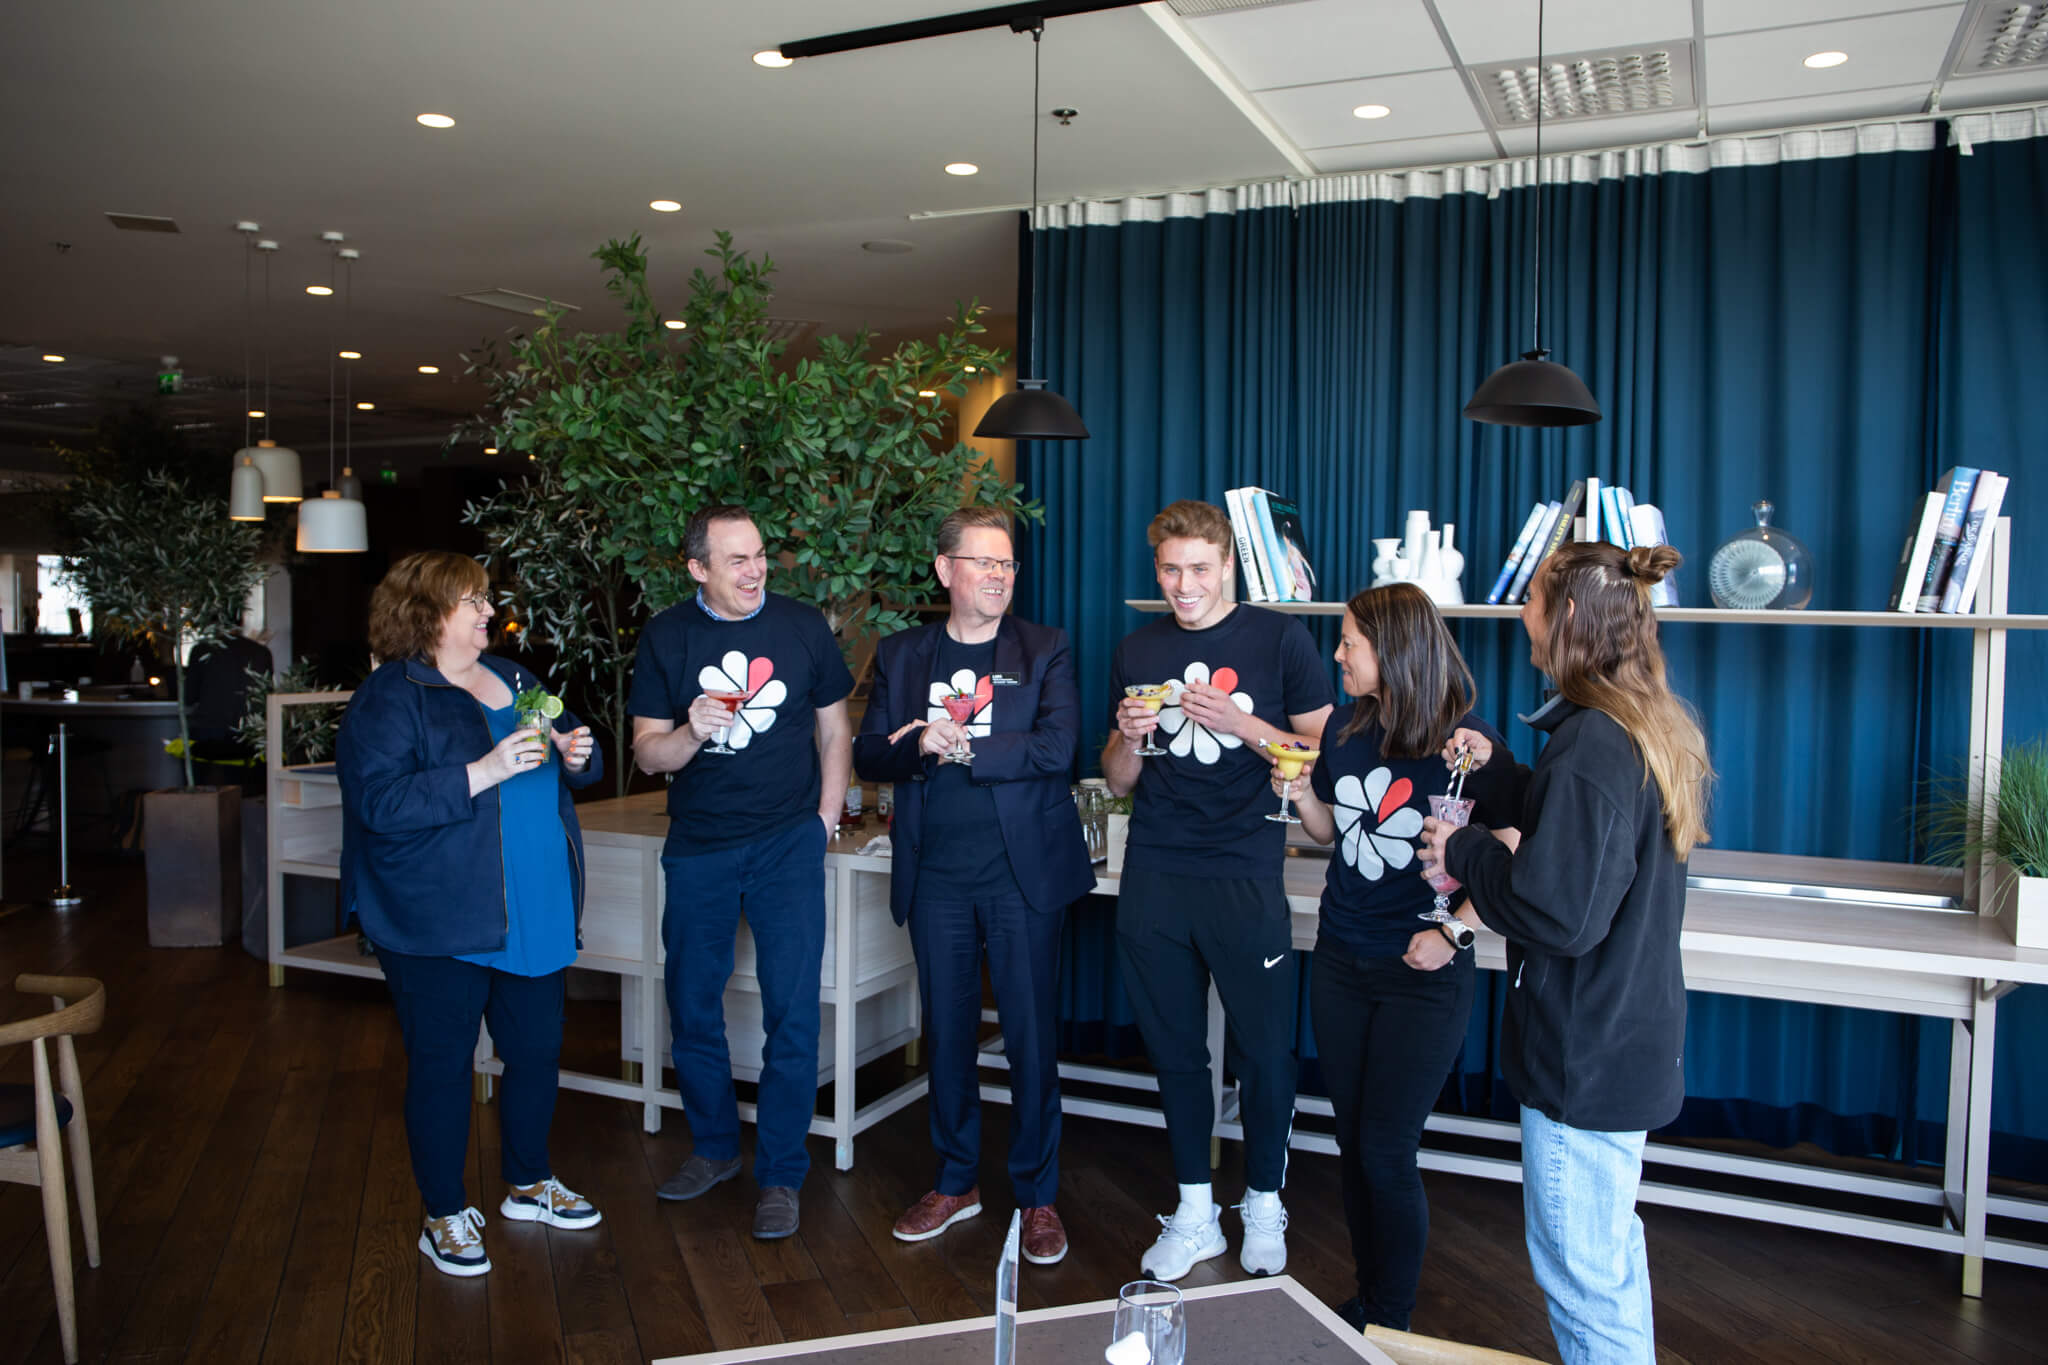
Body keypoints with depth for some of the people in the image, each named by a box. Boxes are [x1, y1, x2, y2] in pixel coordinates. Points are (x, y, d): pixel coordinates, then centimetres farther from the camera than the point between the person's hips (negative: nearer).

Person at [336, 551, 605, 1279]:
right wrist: (483, 772, -27)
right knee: (442, 1063, 6)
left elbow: (569, 766, 22)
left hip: (534, 913, 7)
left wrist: (576, 757, -2)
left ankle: (528, 1183, 36)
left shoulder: (515, 680, 12)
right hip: (438, 920, -6)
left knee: (538, 1050, 15)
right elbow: (380, 801, -22)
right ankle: (445, 1217, 23)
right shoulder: (386, 699, -9)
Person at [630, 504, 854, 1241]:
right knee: (692, 1007, 11)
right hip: (698, 849, 2)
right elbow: (647, 753, 0)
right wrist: (691, 731, -21)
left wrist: (825, 818, 1)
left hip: (787, 845, -1)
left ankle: (779, 1174, 11)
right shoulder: (665, 637, 0)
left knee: (792, 1012, -3)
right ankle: (715, 1145, 32)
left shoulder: (802, 626, 0)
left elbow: (834, 730, 8)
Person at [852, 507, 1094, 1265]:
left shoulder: (1045, 650, 1)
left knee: (1031, 1038, 3)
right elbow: (868, 755, 3)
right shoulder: (901, 655, 9)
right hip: (936, 876, 3)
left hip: (1021, 874, -2)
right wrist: (919, 749, -18)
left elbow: (1057, 748, -13)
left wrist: (955, 748, -13)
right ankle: (956, 1183, 30)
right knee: (946, 1033, 13)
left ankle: (1037, 1197, 18)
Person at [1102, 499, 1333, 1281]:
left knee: (1264, 1049, 3)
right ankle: (1194, 1214, 27)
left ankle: (1264, 1209, 25)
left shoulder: (1280, 641, 0)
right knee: (1174, 1050, 11)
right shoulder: (1137, 651, 10)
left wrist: (1241, 724, -16)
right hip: (1155, 880, 3)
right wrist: (1129, 737, -7)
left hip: (1245, 878, -3)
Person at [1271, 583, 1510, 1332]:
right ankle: (1366, 1299, 30)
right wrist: (1300, 793, -4)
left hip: (1422, 976, -5)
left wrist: (1454, 933, -19)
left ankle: (1390, 1322, 19)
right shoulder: (1346, 730, 2)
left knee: (1386, 1151, 0)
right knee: (1353, 1142, 13)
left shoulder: (1468, 742, -14)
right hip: (1340, 961, 5)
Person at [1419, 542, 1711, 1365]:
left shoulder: (1590, 746, -24)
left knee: (1580, 1274, 4)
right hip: (1632, 1036, 10)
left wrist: (1466, 854, -13)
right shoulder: (1649, 732, 7)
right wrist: (1494, 766, 16)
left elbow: (1560, 913, -28)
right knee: (1610, 1250, 26)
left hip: (1585, 1052, -10)